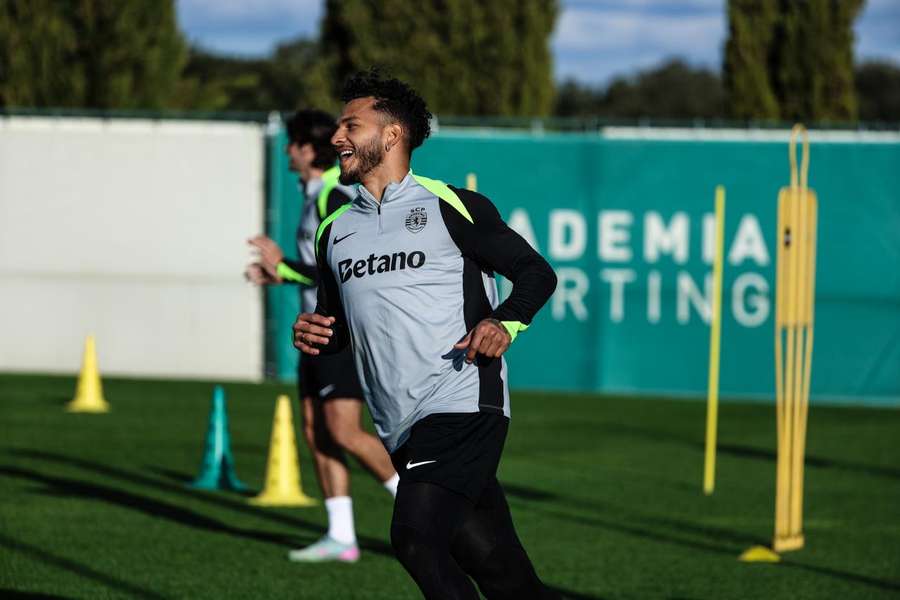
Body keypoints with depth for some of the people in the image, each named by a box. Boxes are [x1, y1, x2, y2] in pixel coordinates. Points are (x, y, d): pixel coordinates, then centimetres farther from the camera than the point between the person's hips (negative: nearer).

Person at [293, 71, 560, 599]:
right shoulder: (335, 230, 18)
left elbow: (537, 273, 3)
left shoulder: (449, 205, 1)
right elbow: (335, 323, 28)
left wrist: (505, 323, -16)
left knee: (416, 539, -23)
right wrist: (313, 336, 4)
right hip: (402, 430, 6)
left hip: (462, 408, -6)